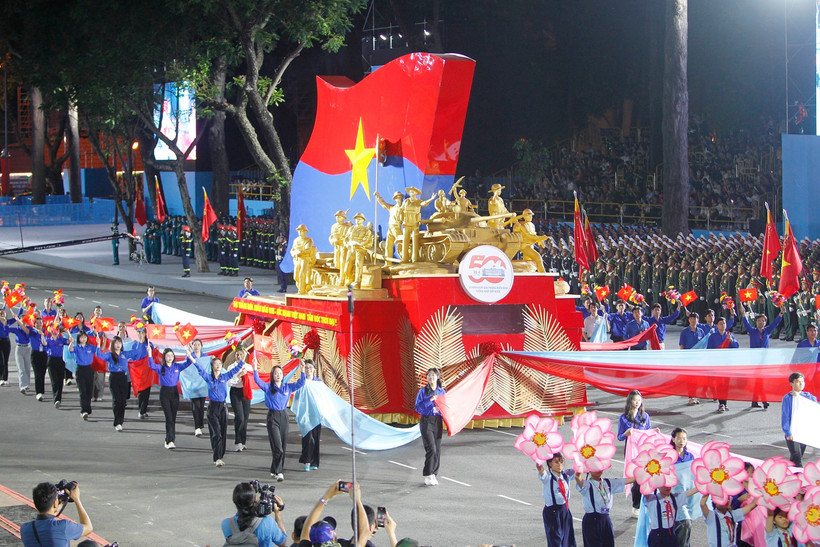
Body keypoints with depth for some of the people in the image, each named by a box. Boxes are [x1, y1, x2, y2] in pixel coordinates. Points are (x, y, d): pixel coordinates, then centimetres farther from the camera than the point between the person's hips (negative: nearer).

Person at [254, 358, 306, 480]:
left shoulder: (287, 387, 8)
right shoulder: (268, 387, -1)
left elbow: (300, 383, 7)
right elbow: (258, 381, -14)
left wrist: (302, 371, -6)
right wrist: (255, 369, -27)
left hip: (284, 416, 4)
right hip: (272, 417, -4)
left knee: (283, 446, 8)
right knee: (277, 447, -12)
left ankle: (275, 470, 21)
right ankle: (278, 472, -12)